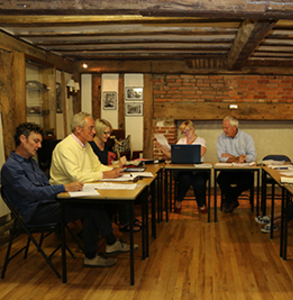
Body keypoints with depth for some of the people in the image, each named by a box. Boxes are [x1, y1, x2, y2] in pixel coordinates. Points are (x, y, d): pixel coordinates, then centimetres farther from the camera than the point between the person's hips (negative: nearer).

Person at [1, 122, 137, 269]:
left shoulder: (30, 161, 17)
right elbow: (32, 192, -26)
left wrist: (69, 187, 0)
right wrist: (64, 187, -30)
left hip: (47, 203, 9)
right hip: (35, 212, -9)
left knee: (91, 204, -14)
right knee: (90, 208, -18)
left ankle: (91, 256, -8)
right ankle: (112, 243, 1)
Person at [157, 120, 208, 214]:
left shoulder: (201, 140, 9)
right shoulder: (181, 141, 21)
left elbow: (199, 155, -12)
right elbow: (171, 155, 13)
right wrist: (162, 148, -2)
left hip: (198, 170, -1)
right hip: (182, 170, 2)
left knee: (199, 181, -35)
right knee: (185, 178, -36)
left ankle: (201, 204, -6)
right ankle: (178, 201, -12)